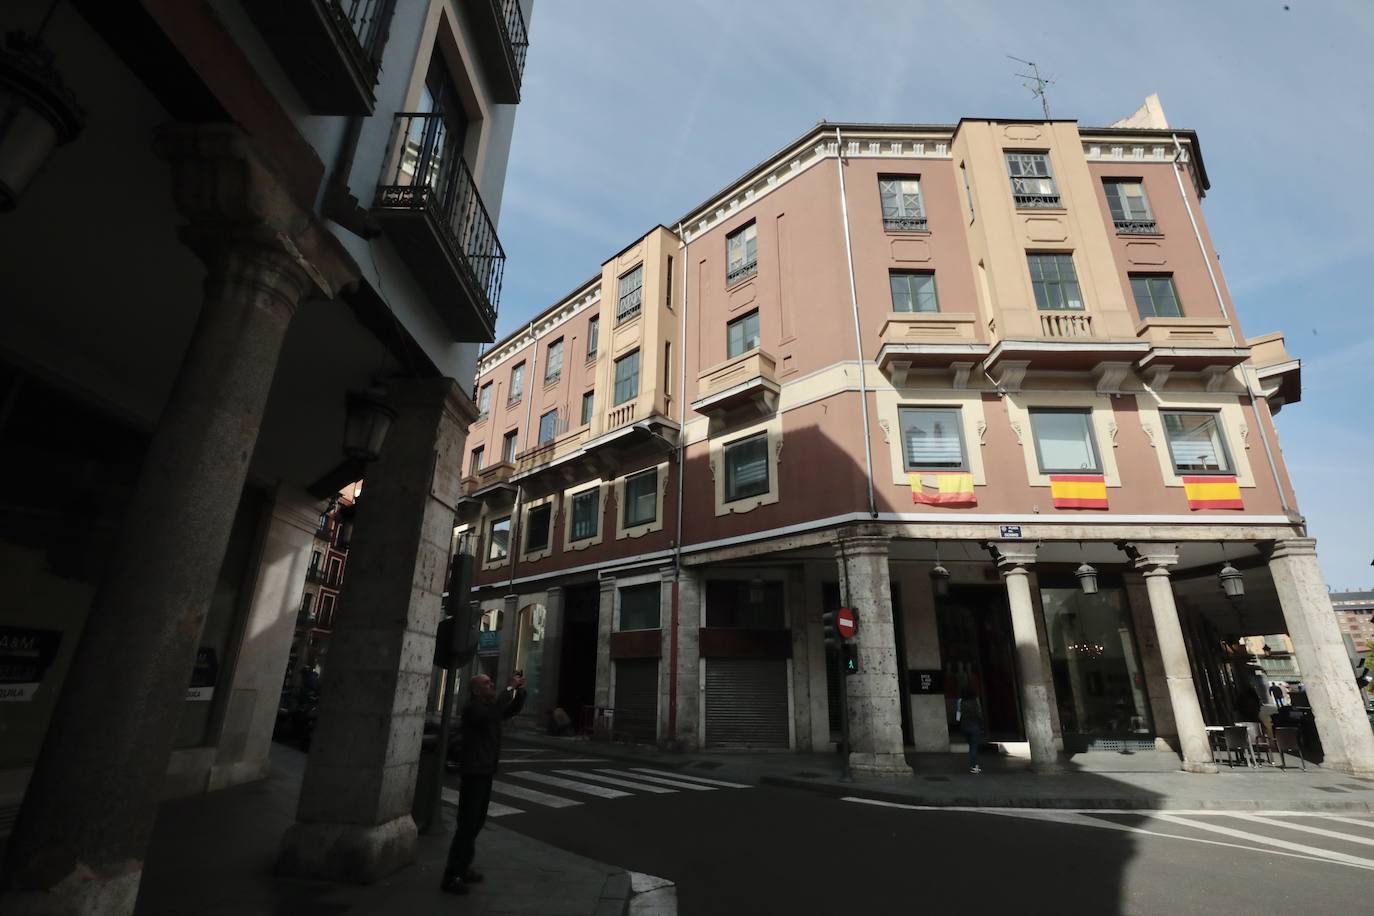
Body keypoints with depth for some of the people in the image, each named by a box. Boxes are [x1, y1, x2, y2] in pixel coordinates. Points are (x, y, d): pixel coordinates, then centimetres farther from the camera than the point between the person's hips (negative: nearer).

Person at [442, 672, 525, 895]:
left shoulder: (489, 706, 9)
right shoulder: (472, 708, -18)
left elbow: (512, 710, 16)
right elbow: (493, 713, -37)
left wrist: (520, 692, -2)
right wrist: (510, 688, -32)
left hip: (485, 772, 9)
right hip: (473, 773, -9)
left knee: (476, 822, 17)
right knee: (467, 824, -7)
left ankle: (463, 867, 29)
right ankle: (451, 877, 0)